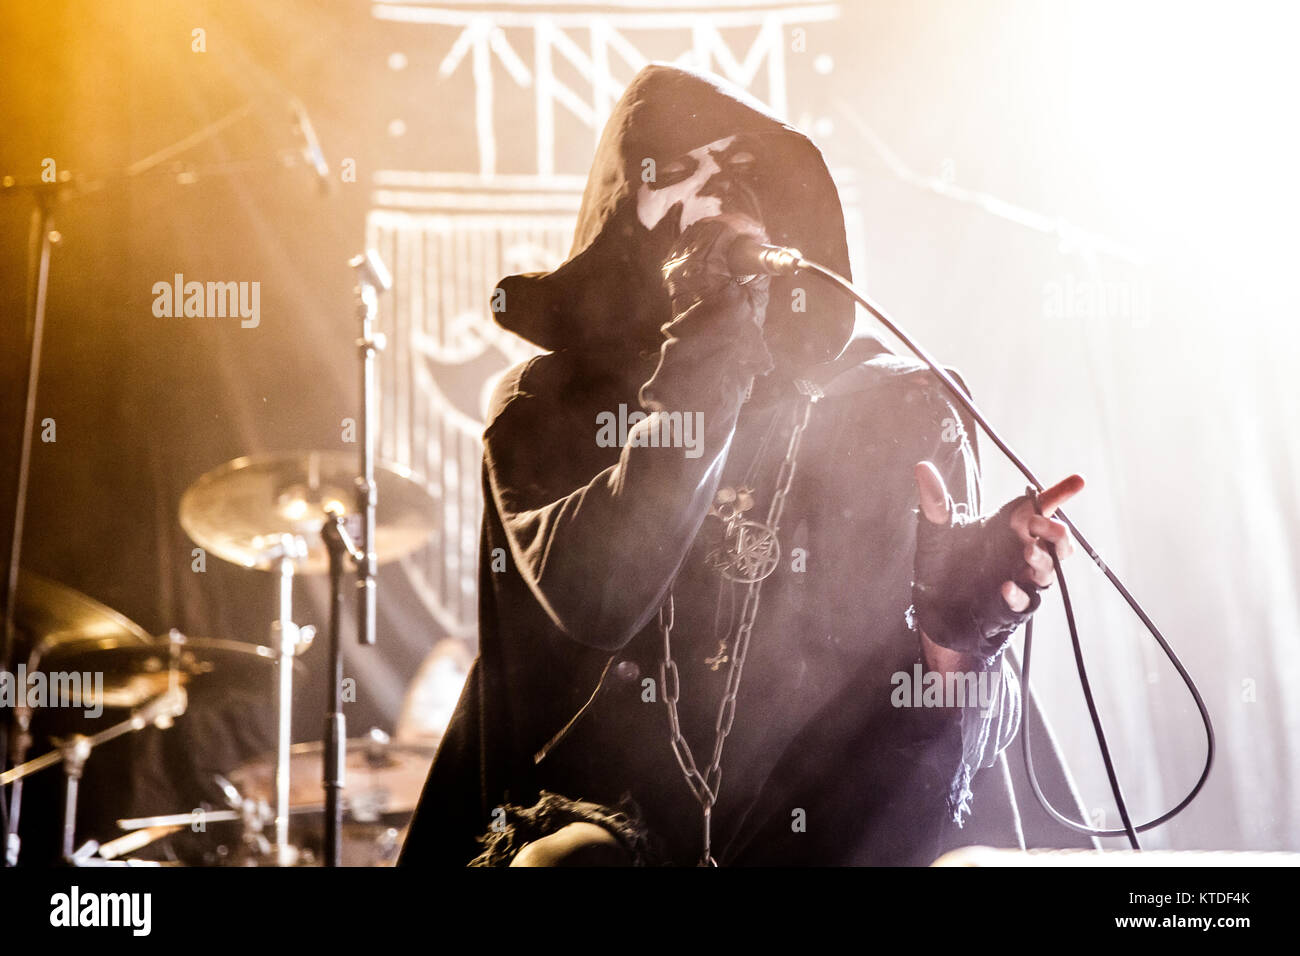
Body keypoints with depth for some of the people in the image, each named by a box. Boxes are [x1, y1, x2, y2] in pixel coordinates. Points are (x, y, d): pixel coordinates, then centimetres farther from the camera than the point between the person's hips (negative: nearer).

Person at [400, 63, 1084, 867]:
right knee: (570, 858, -32)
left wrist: (960, 633, -22)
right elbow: (592, 602, -18)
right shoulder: (549, 404, 2)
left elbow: (963, 731, 1)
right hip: (608, 821, -1)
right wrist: (702, 373, -18)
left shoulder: (903, 409, 2)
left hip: (832, 827, 2)